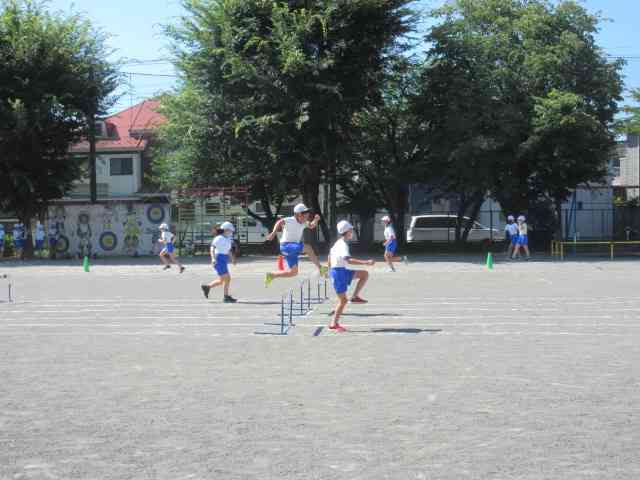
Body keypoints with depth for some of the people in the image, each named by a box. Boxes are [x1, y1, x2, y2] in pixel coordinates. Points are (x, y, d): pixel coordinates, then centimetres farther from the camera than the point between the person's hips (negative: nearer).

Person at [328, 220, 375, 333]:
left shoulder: (338, 243, 12)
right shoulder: (343, 245, -19)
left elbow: (330, 255, 26)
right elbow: (348, 260, -34)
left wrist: (330, 269, 40)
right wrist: (366, 262, -39)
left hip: (343, 271, 9)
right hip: (339, 272, -9)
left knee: (365, 274, 3)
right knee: (343, 300, -3)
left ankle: (355, 296, 2)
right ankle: (334, 324, 5)